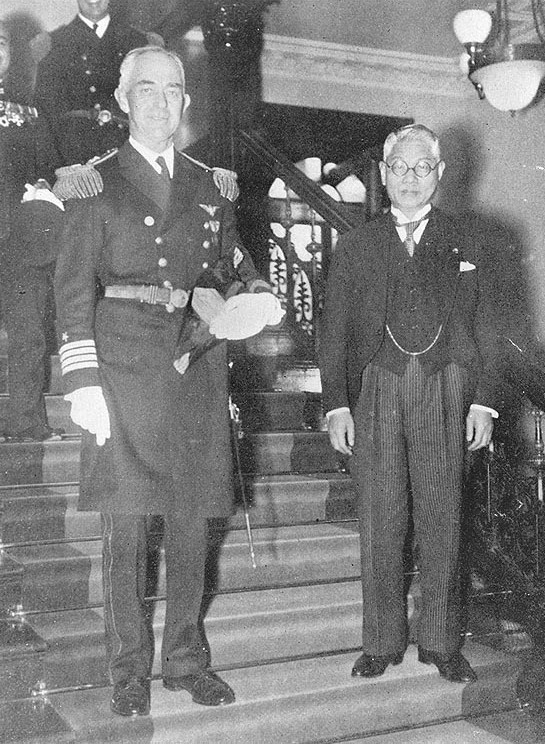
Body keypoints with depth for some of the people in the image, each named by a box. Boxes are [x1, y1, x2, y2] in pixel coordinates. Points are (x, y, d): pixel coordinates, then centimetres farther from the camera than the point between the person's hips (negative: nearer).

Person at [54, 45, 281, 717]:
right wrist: (82, 381, -11)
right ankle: (129, 669, 15)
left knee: (191, 523, 8)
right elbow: (74, 287, -2)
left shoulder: (208, 188, 16)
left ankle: (186, 657, 22)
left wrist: (254, 296, -5)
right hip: (124, 368, -3)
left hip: (197, 369, 3)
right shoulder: (96, 185, 5)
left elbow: (233, 266, 20)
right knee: (125, 528, 1)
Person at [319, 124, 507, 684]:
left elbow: (486, 328, 10)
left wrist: (485, 401, 1)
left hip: (446, 391, 0)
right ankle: (381, 643, 14)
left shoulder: (467, 242, 12)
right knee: (379, 522, 2)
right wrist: (336, 405, 0)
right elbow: (334, 331, 9)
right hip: (374, 391, 0)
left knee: (442, 519, 3)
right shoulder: (355, 246, 12)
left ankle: (441, 642, 16)